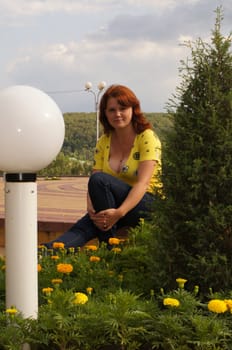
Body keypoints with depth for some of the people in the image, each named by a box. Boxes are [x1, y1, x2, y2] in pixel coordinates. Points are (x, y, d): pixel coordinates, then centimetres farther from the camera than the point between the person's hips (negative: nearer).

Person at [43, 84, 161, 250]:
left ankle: (108, 249, -29)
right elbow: (92, 183, -1)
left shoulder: (147, 137, -8)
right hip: (110, 206, 4)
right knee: (83, 226, -28)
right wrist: (91, 208, -23)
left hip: (147, 203, -4)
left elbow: (143, 183, -19)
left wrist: (119, 212, -33)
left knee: (99, 180, -30)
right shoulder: (104, 142, 8)